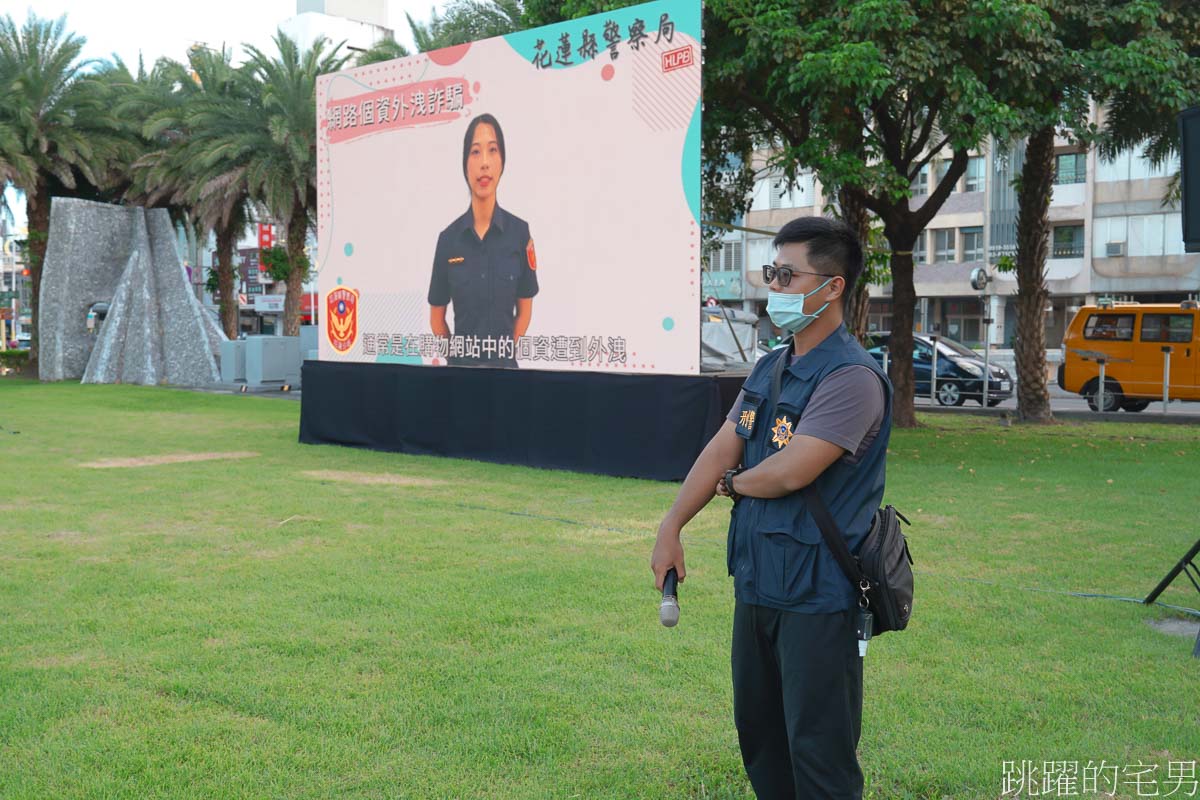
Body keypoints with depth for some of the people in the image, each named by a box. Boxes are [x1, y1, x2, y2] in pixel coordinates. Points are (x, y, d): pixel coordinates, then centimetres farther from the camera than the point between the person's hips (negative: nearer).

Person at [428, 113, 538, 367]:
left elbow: (524, 310, 3)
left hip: (504, 365, 0)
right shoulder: (448, 238, -3)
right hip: (461, 364, 0)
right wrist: (456, 355, -2)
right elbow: (437, 317, 6)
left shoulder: (519, 232, -4)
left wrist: (507, 352, -3)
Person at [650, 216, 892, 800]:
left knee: (818, 752, 1)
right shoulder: (769, 369, 11)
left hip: (817, 597, -9)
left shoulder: (851, 377, -18)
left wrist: (733, 483, -4)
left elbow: (789, 472, -25)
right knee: (758, 733, 20)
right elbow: (722, 448, 10)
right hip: (756, 582, 9)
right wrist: (671, 527, 6)